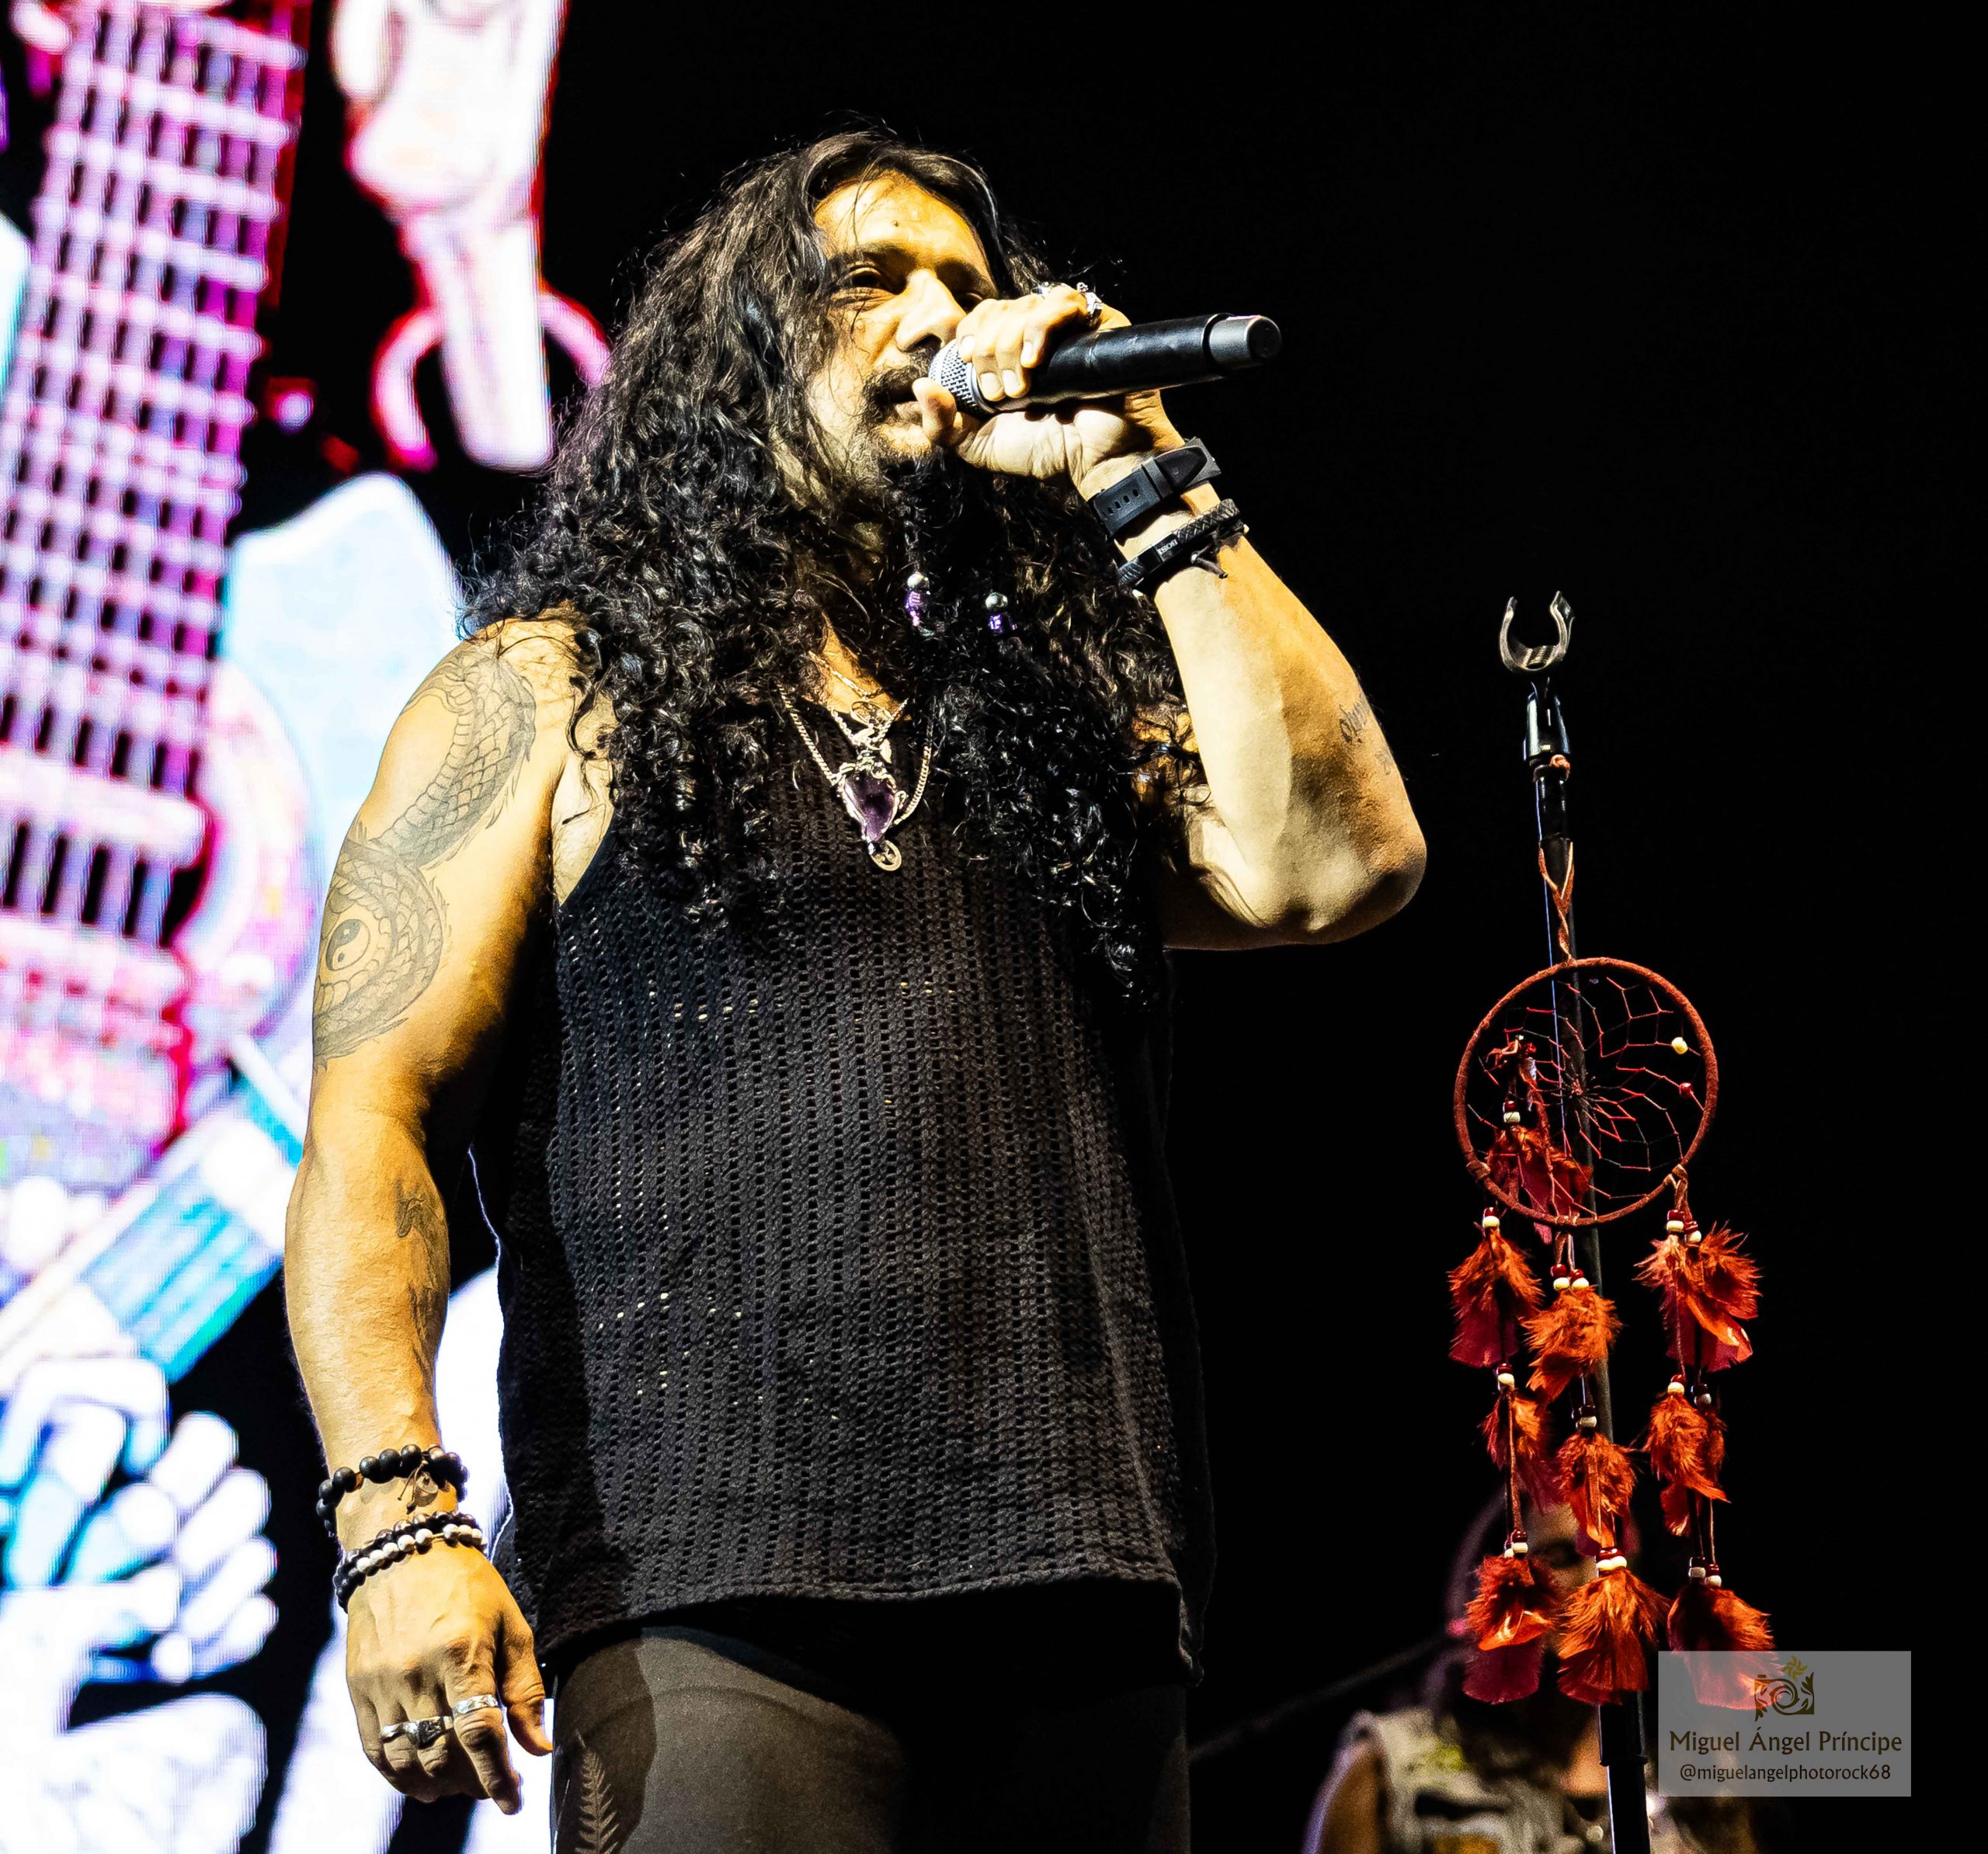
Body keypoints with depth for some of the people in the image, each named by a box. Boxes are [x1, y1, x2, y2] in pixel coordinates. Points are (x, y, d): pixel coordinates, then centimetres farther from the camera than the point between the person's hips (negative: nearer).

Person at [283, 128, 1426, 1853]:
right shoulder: (550, 692, 9)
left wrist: (1147, 485, 5)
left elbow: (1337, 862, -1)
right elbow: (374, 1117, 1)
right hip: (712, 1605, -3)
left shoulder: (1062, 724, 18)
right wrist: (398, 1515, -13)